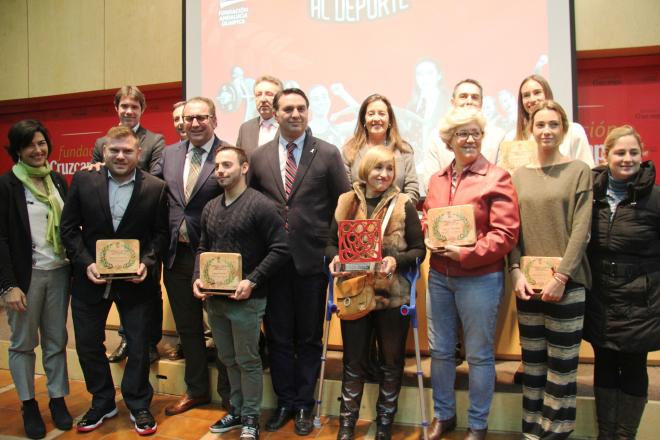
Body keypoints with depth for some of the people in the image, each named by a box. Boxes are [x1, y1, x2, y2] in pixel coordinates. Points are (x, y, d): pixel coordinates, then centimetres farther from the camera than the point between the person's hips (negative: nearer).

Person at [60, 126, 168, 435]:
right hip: (90, 278, 2)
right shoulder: (83, 181, -3)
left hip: (136, 280, -2)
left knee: (139, 346, 10)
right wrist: (86, 263, -12)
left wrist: (147, 262, -16)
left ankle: (138, 405, 32)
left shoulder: (155, 188, -7)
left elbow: (160, 233, -2)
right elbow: (69, 228, 0)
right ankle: (102, 402, 37)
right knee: (87, 345, 14)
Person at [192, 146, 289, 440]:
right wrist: (198, 278, 0)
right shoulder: (210, 208, 9)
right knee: (228, 359, 18)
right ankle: (237, 410, 34)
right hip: (214, 298, 6)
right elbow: (203, 248, 17)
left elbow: (280, 249, -14)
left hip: (245, 299, -6)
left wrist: (252, 281, -20)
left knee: (248, 360, 7)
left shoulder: (261, 205, -11)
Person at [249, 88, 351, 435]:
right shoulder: (259, 157, 6)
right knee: (278, 336, 13)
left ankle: (304, 404, 29)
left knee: (309, 337, 11)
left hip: (312, 260, -2)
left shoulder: (328, 154, -2)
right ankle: (285, 402, 31)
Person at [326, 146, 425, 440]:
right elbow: (331, 243, 8)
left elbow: (419, 250, -3)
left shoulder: (404, 205, -3)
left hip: (392, 296, -1)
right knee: (353, 361, 12)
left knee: (391, 362, 13)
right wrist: (335, 258, -13)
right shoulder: (346, 202, 4)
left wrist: (397, 260, -22)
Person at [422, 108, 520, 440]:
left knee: (479, 354, 9)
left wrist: (467, 254, -19)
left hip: (479, 278, -5)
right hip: (439, 276, 6)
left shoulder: (497, 178, -7)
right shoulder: (437, 180, 10)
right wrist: (428, 237, -4)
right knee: (439, 350, 15)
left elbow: (507, 232, -13)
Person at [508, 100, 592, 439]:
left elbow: (581, 229, -7)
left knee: (561, 361, 4)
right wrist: (516, 271, -6)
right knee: (532, 360, 11)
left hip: (566, 282, -3)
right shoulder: (519, 175, 10)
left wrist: (561, 276, -14)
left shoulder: (578, 171, 0)